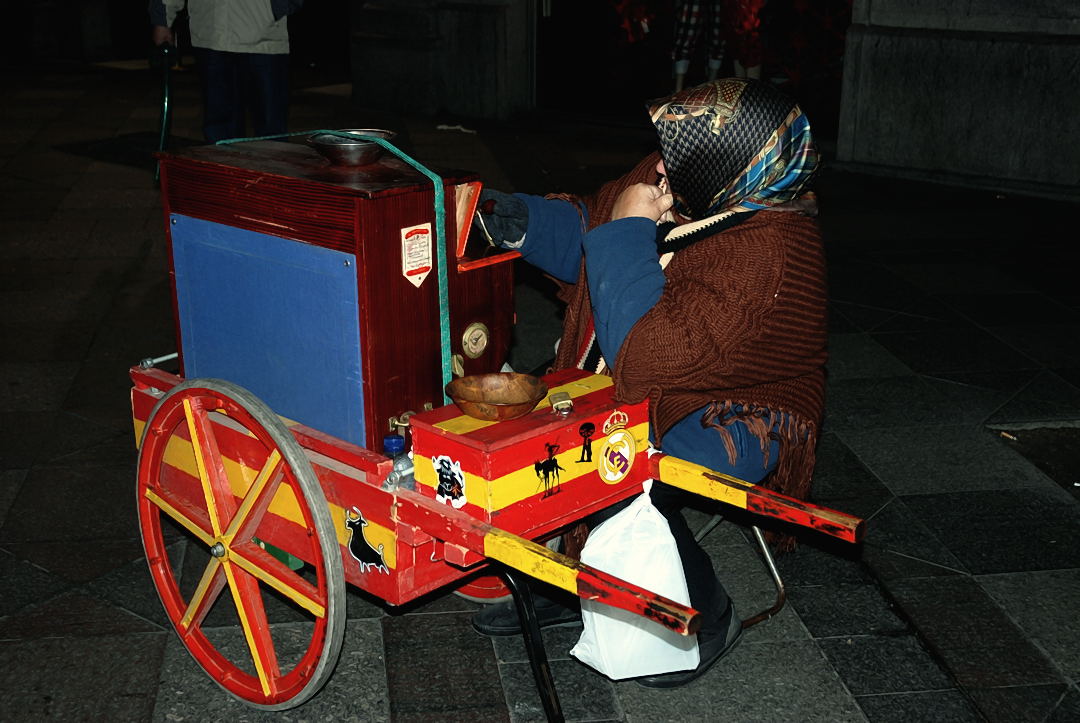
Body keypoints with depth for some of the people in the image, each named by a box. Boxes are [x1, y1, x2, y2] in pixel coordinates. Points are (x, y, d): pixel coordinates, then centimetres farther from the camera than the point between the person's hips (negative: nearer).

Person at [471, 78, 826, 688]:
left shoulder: (766, 255, -33)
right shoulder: (679, 190, -8)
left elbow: (646, 356, -37)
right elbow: (581, 233, 7)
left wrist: (627, 232, -29)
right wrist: (503, 216, -11)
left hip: (733, 422, -8)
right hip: (654, 389, 8)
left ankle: (708, 620, -1)